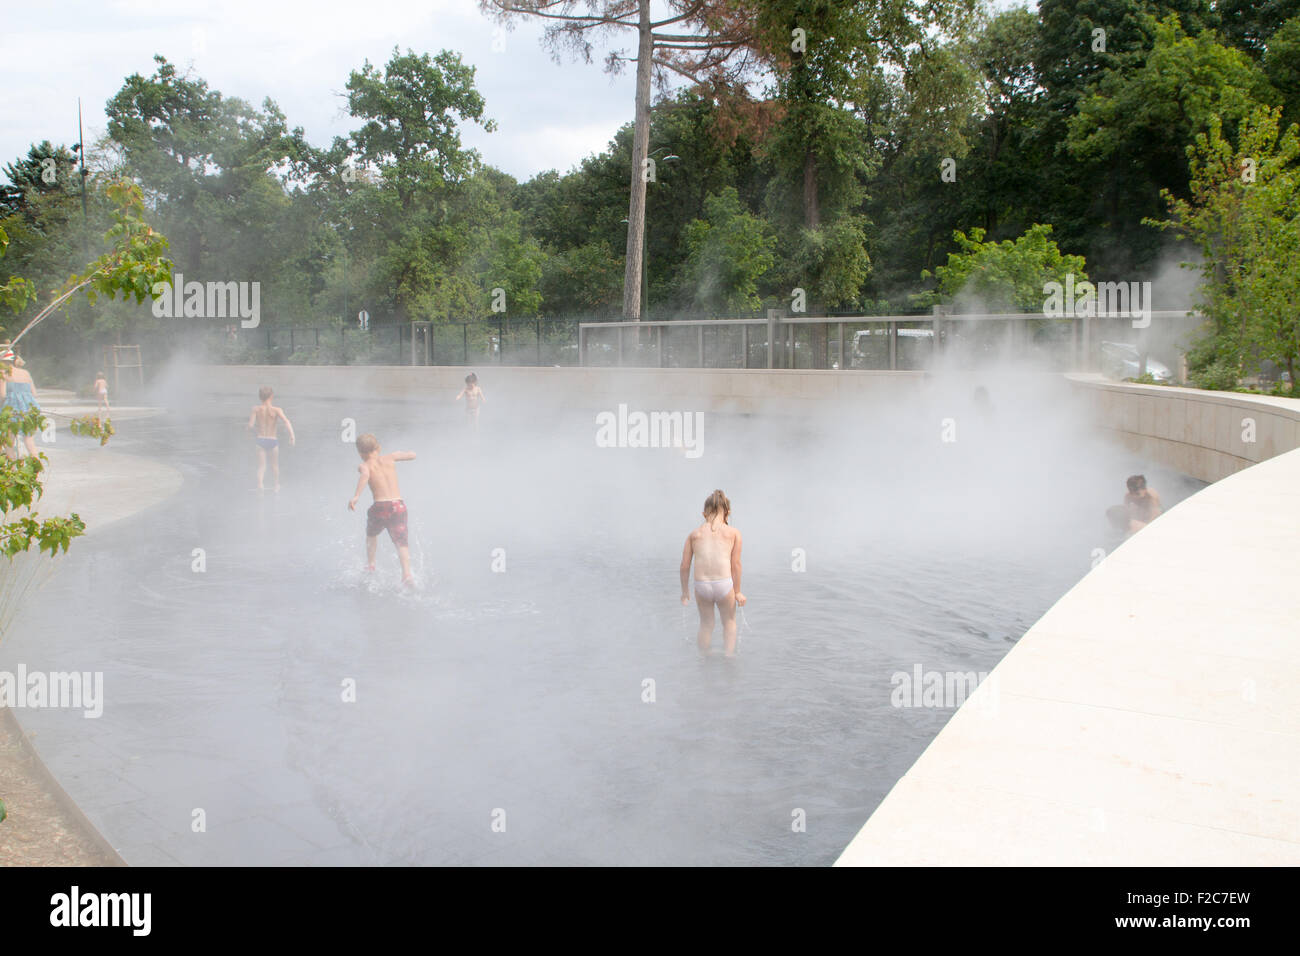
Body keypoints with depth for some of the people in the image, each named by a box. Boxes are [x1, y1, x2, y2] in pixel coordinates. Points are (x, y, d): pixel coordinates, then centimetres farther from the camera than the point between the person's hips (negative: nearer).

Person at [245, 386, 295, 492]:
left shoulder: (256, 409, -5)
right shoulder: (277, 410, -9)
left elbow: (250, 425, -8)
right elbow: (286, 421, -24)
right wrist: (292, 435, -30)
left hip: (260, 440, 0)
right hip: (273, 441, 0)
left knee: (261, 466, 0)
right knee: (275, 465, 22)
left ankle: (260, 482, -29)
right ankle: (277, 485, 36)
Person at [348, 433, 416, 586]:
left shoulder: (364, 465, 2)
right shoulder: (390, 458, 12)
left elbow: (365, 474, -22)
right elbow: (412, 455, 19)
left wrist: (356, 496, -29)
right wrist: (402, 453, 40)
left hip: (380, 506, -1)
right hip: (399, 506, 1)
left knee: (371, 534, 29)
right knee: (401, 542, -2)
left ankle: (370, 564, 43)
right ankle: (407, 573, -24)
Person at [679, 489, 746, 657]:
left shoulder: (694, 534, 9)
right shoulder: (734, 533, 4)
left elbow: (685, 566, 7)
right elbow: (735, 564, 0)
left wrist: (684, 591, 18)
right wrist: (738, 592, 8)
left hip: (701, 586, 2)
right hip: (724, 584, -2)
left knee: (706, 624, 23)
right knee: (729, 621, 23)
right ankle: (729, 655, 21)